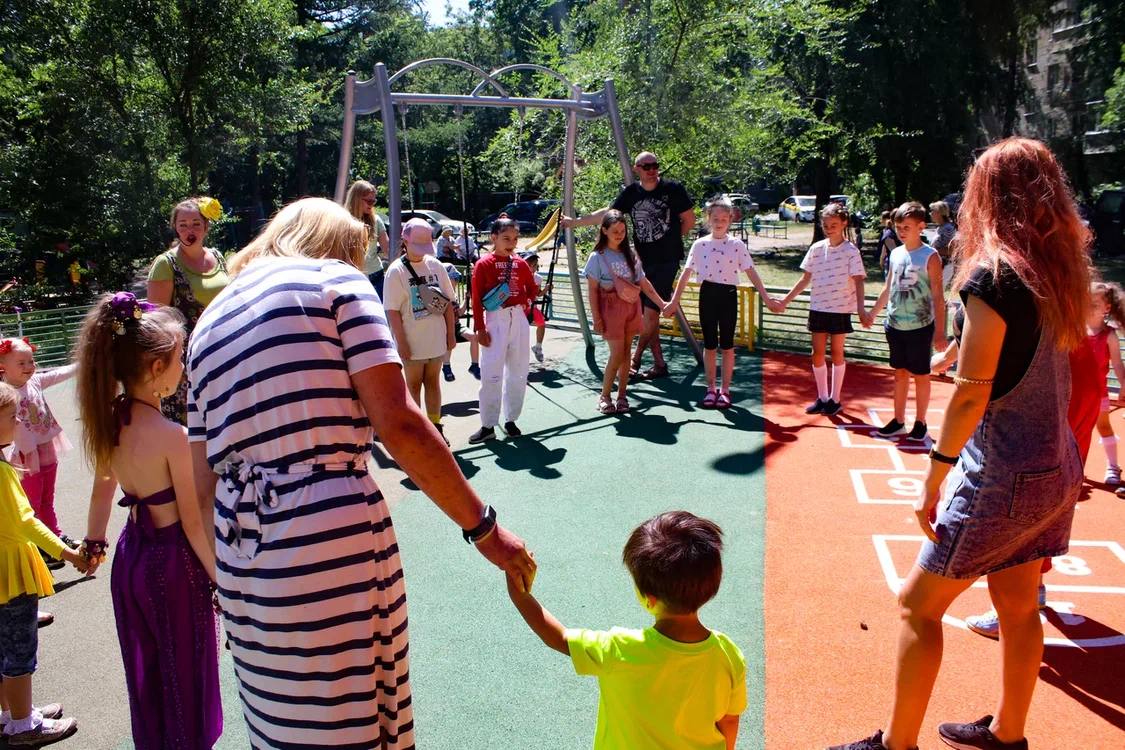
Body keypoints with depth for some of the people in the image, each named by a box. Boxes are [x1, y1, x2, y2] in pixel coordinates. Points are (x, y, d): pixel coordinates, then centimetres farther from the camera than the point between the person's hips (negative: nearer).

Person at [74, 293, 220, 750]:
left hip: (131, 555, 7)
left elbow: (102, 491, 12)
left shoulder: (109, 422, -3)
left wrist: (94, 542, 26)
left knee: (146, 675, 23)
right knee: (184, 678, 11)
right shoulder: (173, 436, -24)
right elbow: (194, 523, -19)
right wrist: (221, 580, -9)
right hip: (173, 562, -7)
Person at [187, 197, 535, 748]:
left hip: (241, 562, 7)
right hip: (336, 545, -6)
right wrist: (483, 528, -5)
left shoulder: (209, 322, 18)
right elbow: (399, 424, -11)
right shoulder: (337, 280, 1)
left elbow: (203, 481, 17)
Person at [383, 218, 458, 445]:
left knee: (433, 382, 15)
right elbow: (393, 311, -12)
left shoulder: (435, 265, 2)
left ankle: (435, 426, 26)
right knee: (413, 385, 9)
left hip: (437, 340, 4)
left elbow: (448, 302, 8)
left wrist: (451, 333, 6)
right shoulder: (396, 271, -10)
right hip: (412, 343, -4)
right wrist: (402, 343, -14)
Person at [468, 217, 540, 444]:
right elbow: (476, 299, -6)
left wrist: (525, 301, -5)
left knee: (518, 372, 9)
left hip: (518, 319, 5)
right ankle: (488, 425, 1)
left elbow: (532, 289, 16)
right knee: (491, 374, -7)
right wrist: (480, 328, -10)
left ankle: (511, 420, 21)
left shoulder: (521, 264, 8)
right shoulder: (483, 265, -5)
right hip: (495, 320, -5)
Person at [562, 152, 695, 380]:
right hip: (644, 260, 5)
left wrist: (670, 240, 7)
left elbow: (689, 220, 4)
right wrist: (575, 221, 7)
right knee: (645, 313, 5)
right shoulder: (631, 193, 4)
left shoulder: (673, 189, -5)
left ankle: (634, 360, 10)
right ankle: (659, 364, 16)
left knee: (651, 312, -6)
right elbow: (607, 213, 9)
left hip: (667, 260, -4)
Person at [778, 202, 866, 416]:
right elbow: (805, 279, 10)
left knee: (837, 353, 5)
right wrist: (786, 300, 7)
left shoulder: (851, 251, -7)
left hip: (841, 309, -4)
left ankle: (835, 399, 15)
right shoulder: (816, 248, 4)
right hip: (818, 308, 4)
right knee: (817, 353, 6)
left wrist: (861, 308, -25)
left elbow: (858, 281, -12)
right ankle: (822, 398, 19)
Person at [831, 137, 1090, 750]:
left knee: (917, 604, 4)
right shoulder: (1062, 270, 5)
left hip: (1003, 475, -8)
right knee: (1017, 604, 20)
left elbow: (970, 395, -19)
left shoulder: (993, 276, -18)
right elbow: (1042, 367, 12)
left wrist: (933, 483, -13)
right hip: (1058, 468, 8)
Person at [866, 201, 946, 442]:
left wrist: (939, 331, -16)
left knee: (920, 375, 6)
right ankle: (898, 421, 22)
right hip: (895, 325, 5)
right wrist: (873, 313, 23)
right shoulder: (895, 253, 6)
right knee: (900, 373, 13)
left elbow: (937, 296, -12)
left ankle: (920, 423, 18)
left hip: (920, 327, -5)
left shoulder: (930, 256, -11)